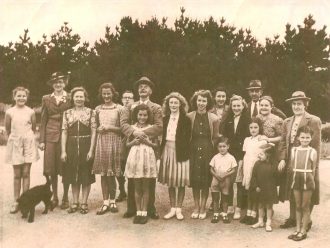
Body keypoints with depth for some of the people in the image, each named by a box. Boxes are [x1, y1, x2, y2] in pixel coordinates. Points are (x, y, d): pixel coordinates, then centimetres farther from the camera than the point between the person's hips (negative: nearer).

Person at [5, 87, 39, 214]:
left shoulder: (31, 112, -1)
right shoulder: (9, 112, -3)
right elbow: (7, 129, 8)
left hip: (28, 143, 0)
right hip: (15, 143, 0)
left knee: (26, 173, 3)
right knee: (17, 174, 3)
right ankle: (16, 202, 10)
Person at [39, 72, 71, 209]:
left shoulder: (70, 98, 5)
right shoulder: (46, 99, 10)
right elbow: (43, 120, 7)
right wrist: (42, 140, 2)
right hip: (51, 136, 2)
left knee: (65, 168, 1)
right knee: (52, 168, 4)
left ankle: (65, 198, 14)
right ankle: (54, 197, 18)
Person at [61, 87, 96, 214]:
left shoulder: (90, 112, 1)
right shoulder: (67, 113, 7)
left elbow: (94, 132, -2)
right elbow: (64, 132, 5)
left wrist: (91, 150, -9)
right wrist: (63, 151, -2)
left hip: (86, 145, -2)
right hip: (72, 146, 2)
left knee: (86, 175, 3)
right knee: (73, 175, 9)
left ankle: (84, 203, 14)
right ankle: (75, 202, 20)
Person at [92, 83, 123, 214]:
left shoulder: (119, 108, 0)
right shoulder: (98, 109, 11)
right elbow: (95, 127, 16)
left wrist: (110, 128, -11)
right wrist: (99, 129, -5)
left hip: (114, 141, -3)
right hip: (101, 141, 3)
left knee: (111, 174, -1)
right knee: (103, 173, 3)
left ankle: (112, 201, 13)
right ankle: (105, 202, 10)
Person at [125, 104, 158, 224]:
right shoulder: (132, 128, 7)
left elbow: (156, 145, 6)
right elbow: (127, 144, 12)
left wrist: (147, 142, -11)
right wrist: (134, 142, -8)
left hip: (147, 157, -1)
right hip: (135, 157, 1)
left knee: (145, 188, 4)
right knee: (137, 188, 7)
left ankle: (144, 212, 12)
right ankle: (138, 212, 16)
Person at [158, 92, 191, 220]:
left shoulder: (186, 120, -4)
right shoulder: (165, 119, 8)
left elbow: (187, 138, -8)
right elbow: (163, 136, 8)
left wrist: (184, 152, -16)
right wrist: (161, 150, -2)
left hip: (180, 152, -4)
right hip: (167, 150, 4)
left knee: (181, 182, 3)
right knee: (170, 181, 9)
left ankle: (179, 209, 16)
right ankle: (172, 208, 20)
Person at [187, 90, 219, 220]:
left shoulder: (213, 118, -3)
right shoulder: (189, 117, -1)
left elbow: (216, 137, 5)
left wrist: (215, 150, 0)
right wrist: (189, 148, 1)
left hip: (208, 150, -1)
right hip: (193, 150, 1)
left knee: (206, 179, 4)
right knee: (194, 179, 5)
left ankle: (203, 208, 16)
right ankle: (196, 207, 18)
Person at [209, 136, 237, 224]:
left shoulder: (231, 158, -2)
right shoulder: (215, 157, 3)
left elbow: (233, 170, -4)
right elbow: (211, 169, 4)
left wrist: (225, 175, -17)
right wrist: (216, 175, -13)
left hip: (226, 181, -1)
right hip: (216, 180, 2)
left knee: (225, 199, 7)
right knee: (215, 198, 5)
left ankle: (224, 215, 17)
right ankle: (215, 215, 14)